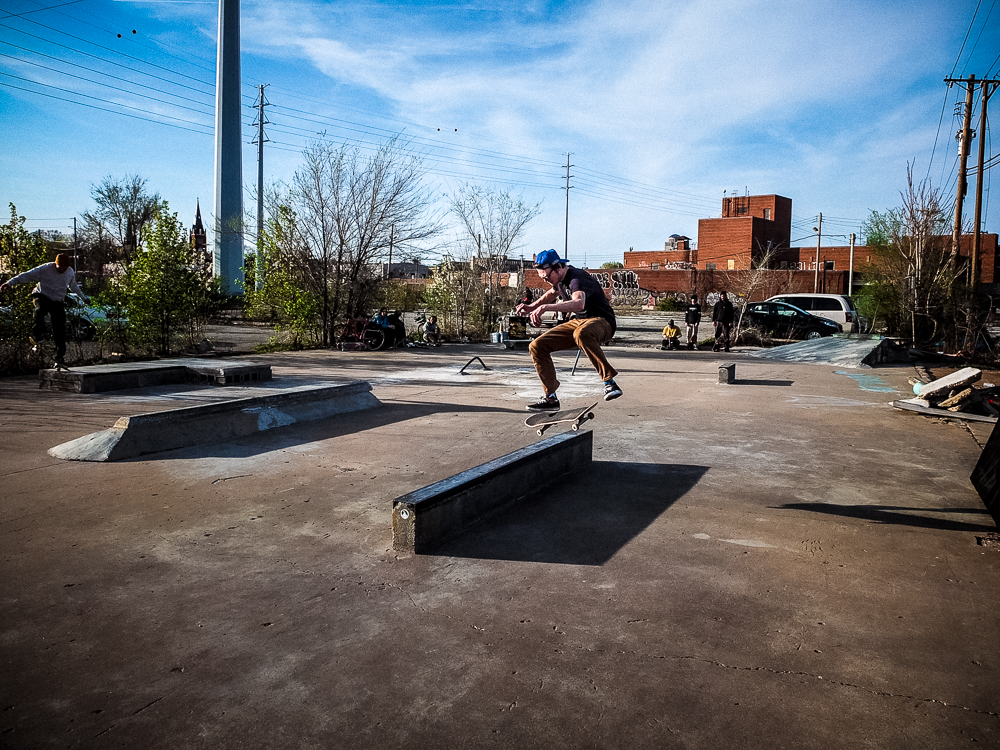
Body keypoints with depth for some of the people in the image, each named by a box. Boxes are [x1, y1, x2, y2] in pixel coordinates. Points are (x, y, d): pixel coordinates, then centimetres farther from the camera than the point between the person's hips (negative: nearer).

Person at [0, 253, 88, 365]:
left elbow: (73, 286, 24)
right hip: (42, 297, -3)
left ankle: (59, 357, 0)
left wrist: (83, 297, 34)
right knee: (40, 310, -40)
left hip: (58, 301, 3)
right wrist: (10, 283, -20)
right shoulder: (45, 269, -10)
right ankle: (39, 337, -37)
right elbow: (27, 276, -11)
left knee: (60, 331, -6)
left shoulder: (71, 273, 4)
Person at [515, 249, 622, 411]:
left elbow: (579, 303, -45)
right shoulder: (559, 280, 6)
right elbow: (552, 293, 32)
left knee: (581, 333, -45)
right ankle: (550, 398, 1)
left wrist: (546, 307, -52)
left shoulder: (577, 278, -22)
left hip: (602, 322, -8)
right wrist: (532, 306, 16)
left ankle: (609, 381, -36)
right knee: (537, 346, -7)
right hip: (577, 322, 9)